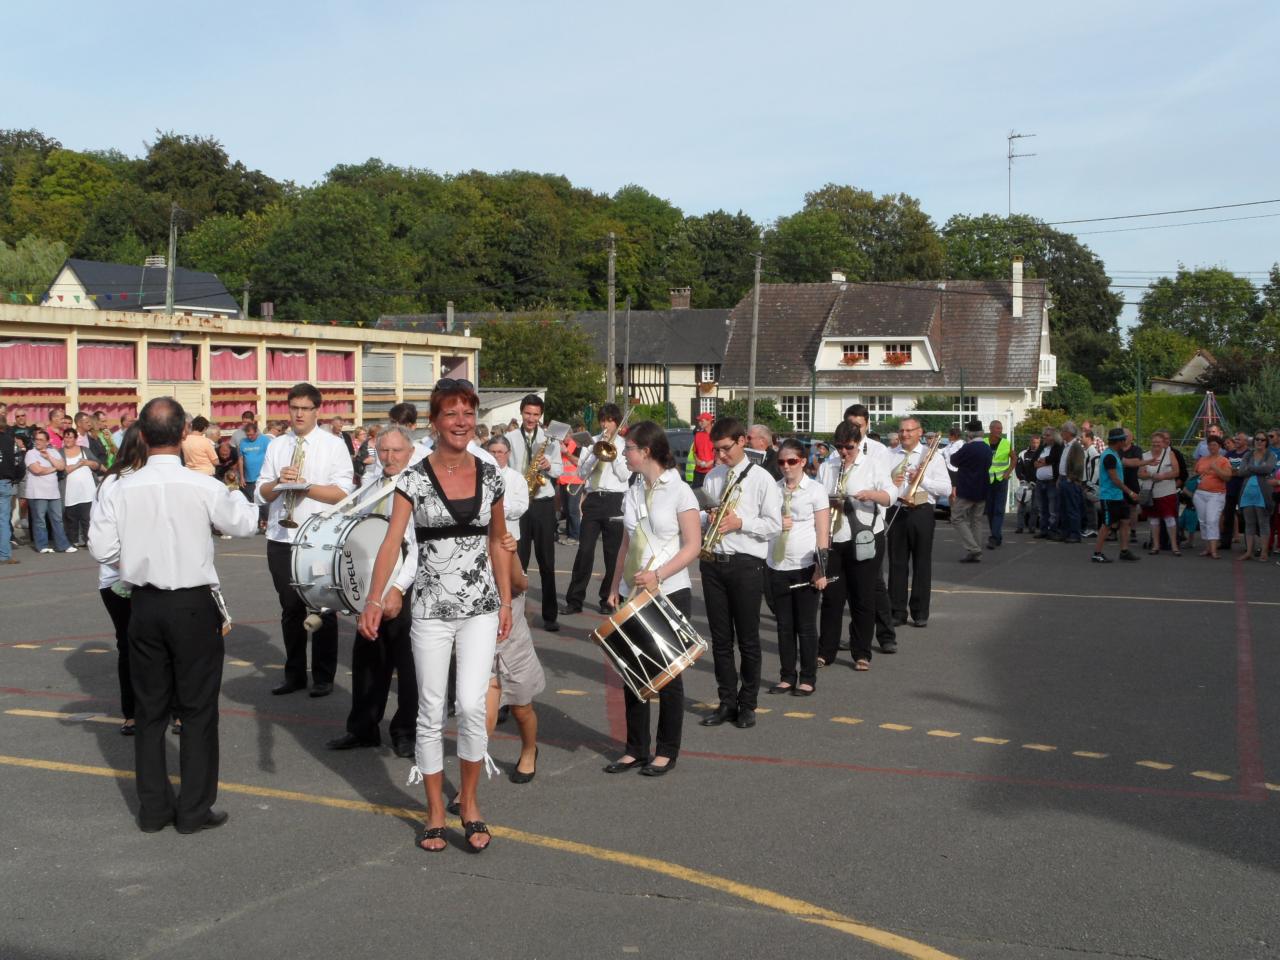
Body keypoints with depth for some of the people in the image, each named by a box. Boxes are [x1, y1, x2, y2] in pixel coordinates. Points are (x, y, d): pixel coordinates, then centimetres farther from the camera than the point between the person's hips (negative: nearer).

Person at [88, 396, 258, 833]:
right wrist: (234, 493, 22)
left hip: (144, 603, 3)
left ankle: (153, 807, 22)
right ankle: (194, 809, 12)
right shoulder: (204, 486, -13)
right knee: (198, 707, 8)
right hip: (195, 604, -3)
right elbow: (245, 523, 2)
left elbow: (102, 547, -7)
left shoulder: (122, 489, -8)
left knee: (150, 707, 15)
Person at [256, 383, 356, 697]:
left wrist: (305, 487, -19)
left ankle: (323, 677, 13)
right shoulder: (276, 446, 11)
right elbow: (261, 494, 9)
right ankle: (294, 674, 23)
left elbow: (343, 492, -9)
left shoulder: (334, 445, 0)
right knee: (290, 609, 11)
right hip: (281, 538, 4)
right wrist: (279, 482, -12)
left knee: (323, 609, 3)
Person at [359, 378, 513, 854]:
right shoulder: (414, 479, -5)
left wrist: (506, 602, 11)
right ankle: (435, 811, 21)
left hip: (481, 606, 1)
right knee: (432, 712, 5)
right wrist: (374, 599, -28)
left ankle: (469, 801, 12)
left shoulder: (490, 475, 3)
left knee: (472, 706, -9)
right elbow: (392, 542, -15)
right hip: (430, 608, -1)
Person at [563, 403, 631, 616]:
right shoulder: (592, 442, 11)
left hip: (615, 501, -1)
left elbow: (625, 475, -3)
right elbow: (582, 472, 2)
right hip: (593, 499, 1)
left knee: (613, 553, 3)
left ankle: (608, 599, 13)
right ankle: (575, 600, 0)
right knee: (585, 550, -4)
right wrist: (597, 453, -9)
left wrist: (613, 454, -10)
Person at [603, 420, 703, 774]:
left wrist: (657, 575, -22)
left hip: (670, 593, -6)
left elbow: (692, 546, -12)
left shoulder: (679, 491, -10)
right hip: (633, 595, 6)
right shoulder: (632, 492, 8)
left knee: (668, 676, 4)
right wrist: (615, 586, 9)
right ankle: (636, 749, 18)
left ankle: (667, 752, 15)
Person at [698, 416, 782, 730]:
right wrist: (708, 518, -5)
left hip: (746, 564, -5)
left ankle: (747, 704, 15)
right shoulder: (712, 477, 10)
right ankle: (727, 701, 19)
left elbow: (774, 524, -7)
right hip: (713, 562, 5)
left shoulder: (761, 478, -5)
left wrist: (740, 522, -18)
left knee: (748, 638, 5)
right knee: (720, 637, 9)